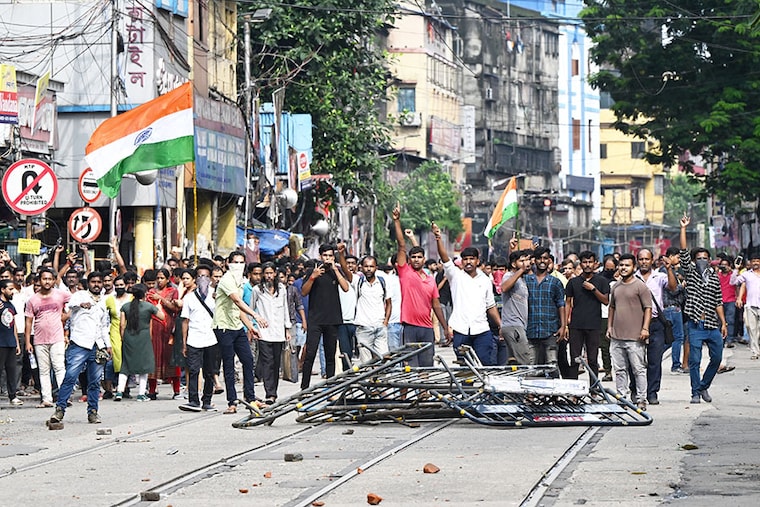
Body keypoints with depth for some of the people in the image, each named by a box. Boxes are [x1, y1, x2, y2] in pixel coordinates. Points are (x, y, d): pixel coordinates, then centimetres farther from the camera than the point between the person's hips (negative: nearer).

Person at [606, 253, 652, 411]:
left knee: (639, 369, -4)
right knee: (620, 370, 9)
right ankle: (622, 397, 16)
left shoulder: (640, 286, -5)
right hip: (616, 337, 7)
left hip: (634, 338, -7)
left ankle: (641, 399, 0)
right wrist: (609, 327, 17)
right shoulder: (616, 287, 15)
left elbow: (648, 308, -7)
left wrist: (645, 328, -14)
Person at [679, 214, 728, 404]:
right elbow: (684, 252, -7)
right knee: (695, 360, -4)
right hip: (696, 325, -4)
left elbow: (718, 303, 14)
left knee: (717, 358, 5)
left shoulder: (715, 278, 12)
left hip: (713, 326, 4)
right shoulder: (690, 273, 3)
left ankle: (703, 386, 23)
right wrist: (683, 229, -12)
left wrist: (723, 323, 8)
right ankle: (696, 392, 6)